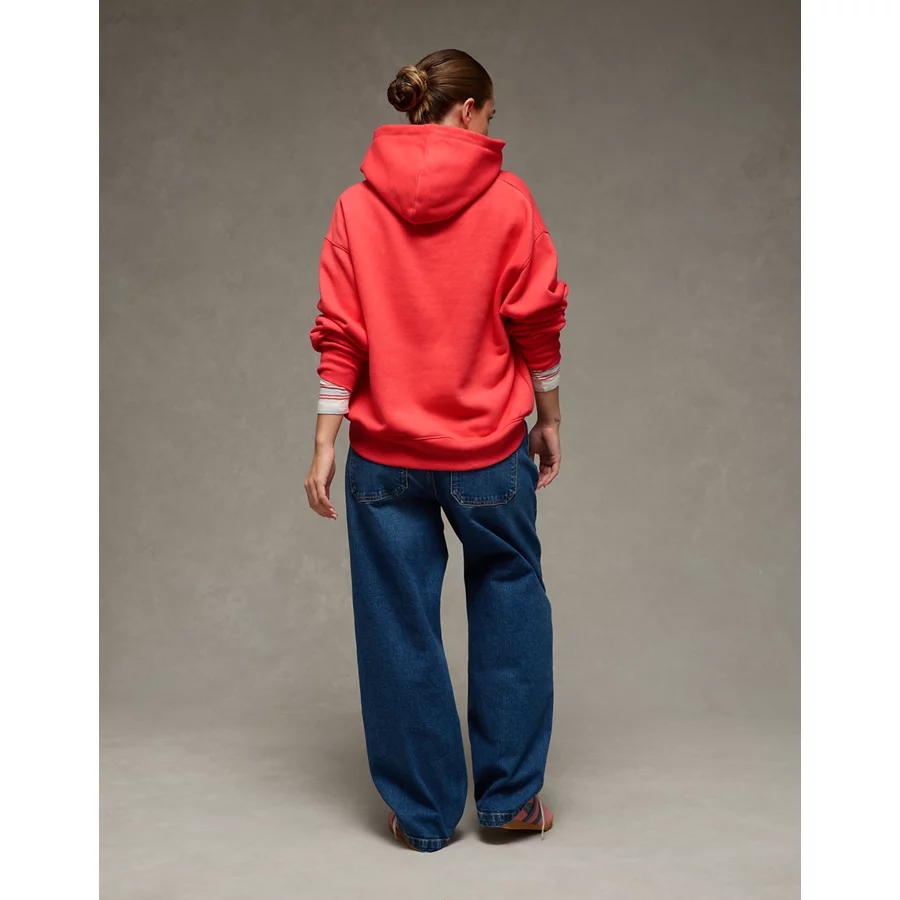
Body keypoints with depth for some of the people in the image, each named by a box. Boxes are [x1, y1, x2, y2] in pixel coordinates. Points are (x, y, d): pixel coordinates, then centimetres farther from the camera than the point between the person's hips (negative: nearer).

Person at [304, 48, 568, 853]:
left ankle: (423, 813, 22)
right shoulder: (507, 199, -4)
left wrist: (324, 445, -1)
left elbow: (340, 335, -4)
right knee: (509, 605, 16)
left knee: (401, 627, 10)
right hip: (490, 450, -1)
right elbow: (538, 324, -4)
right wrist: (550, 422, 8)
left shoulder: (357, 205, 0)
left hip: (385, 454, 2)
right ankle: (510, 795, 24)